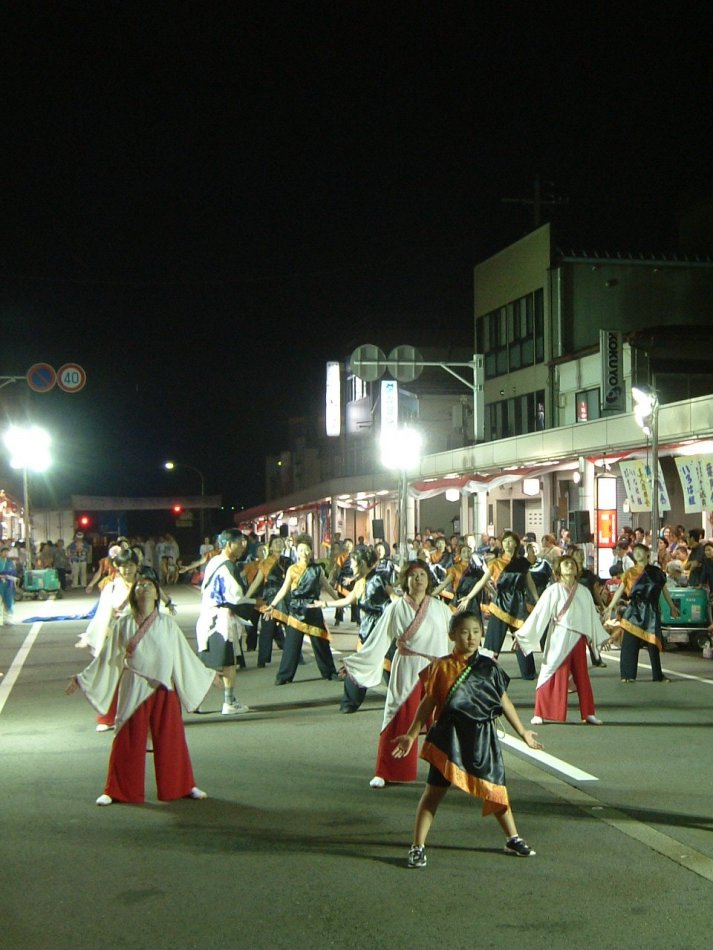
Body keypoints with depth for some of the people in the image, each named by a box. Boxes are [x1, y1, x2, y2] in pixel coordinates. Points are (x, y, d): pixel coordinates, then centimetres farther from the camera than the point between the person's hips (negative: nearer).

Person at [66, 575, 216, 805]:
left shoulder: (168, 624, 5)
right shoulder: (123, 625, 2)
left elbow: (184, 656, 12)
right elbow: (107, 658, 7)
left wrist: (207, 677, 15)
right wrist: (82, 679, 6)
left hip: (164, 690, 1)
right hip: (133, 690, -1)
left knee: (171, 739, 7)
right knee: (127, 741, 3)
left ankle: (183, 786, 20)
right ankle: (117, 791, 14)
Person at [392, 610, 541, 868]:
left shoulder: (488, 667, 3)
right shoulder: (441, 668, -3)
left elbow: (504, 701, 11)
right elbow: (428, 704, 1)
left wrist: (523, 732, 15)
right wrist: (411, 736, -1)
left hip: (483, 738, 2)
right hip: (449, 738, -2)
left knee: (495, 790, 12)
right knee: (434, 791, -1)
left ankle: (513, 839, 31)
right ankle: (418, 847, 6)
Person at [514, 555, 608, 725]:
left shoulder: (584, 592, 9)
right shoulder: (553, 590, -3)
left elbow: (592, 616, 17)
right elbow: (539, 614, -4)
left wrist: (602, 637, 22)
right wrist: (523, 635, -7)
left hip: (578, 639, 4)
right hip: (559, 639, -4)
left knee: (582, 676, 9)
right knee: (551, 675, -3)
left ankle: (588, 714, 17)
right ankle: (540, 714, 2)